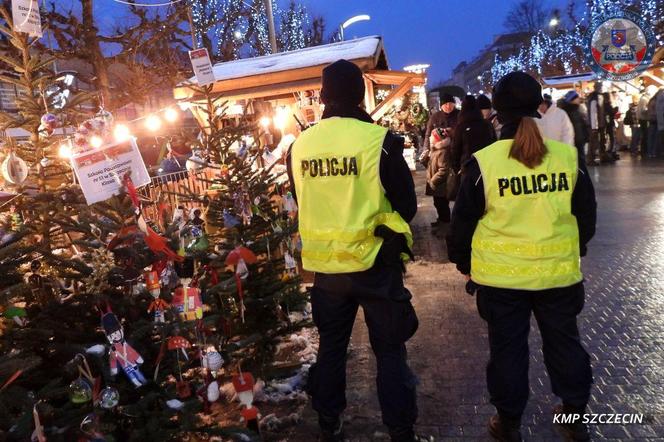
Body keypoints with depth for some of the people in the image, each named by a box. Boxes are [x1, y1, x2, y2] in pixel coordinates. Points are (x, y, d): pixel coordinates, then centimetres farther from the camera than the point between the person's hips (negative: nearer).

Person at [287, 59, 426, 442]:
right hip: (375, 261, -3)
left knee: (331, 345, 19)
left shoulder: (300, 145, -3)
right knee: (389, 350, 11)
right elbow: (406, 205, -6)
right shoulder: (380, 139, -14)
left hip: (324, 264, 4)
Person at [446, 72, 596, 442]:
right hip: (559, 271, 3)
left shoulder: (484, 162, -12)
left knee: (508, 347, 12)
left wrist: (464, 263, 10)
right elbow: (587, 216, 7)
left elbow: (464, 221, -5)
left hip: (501, 275, -2)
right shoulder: (568, 157, -4)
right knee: (565, 342, 20)